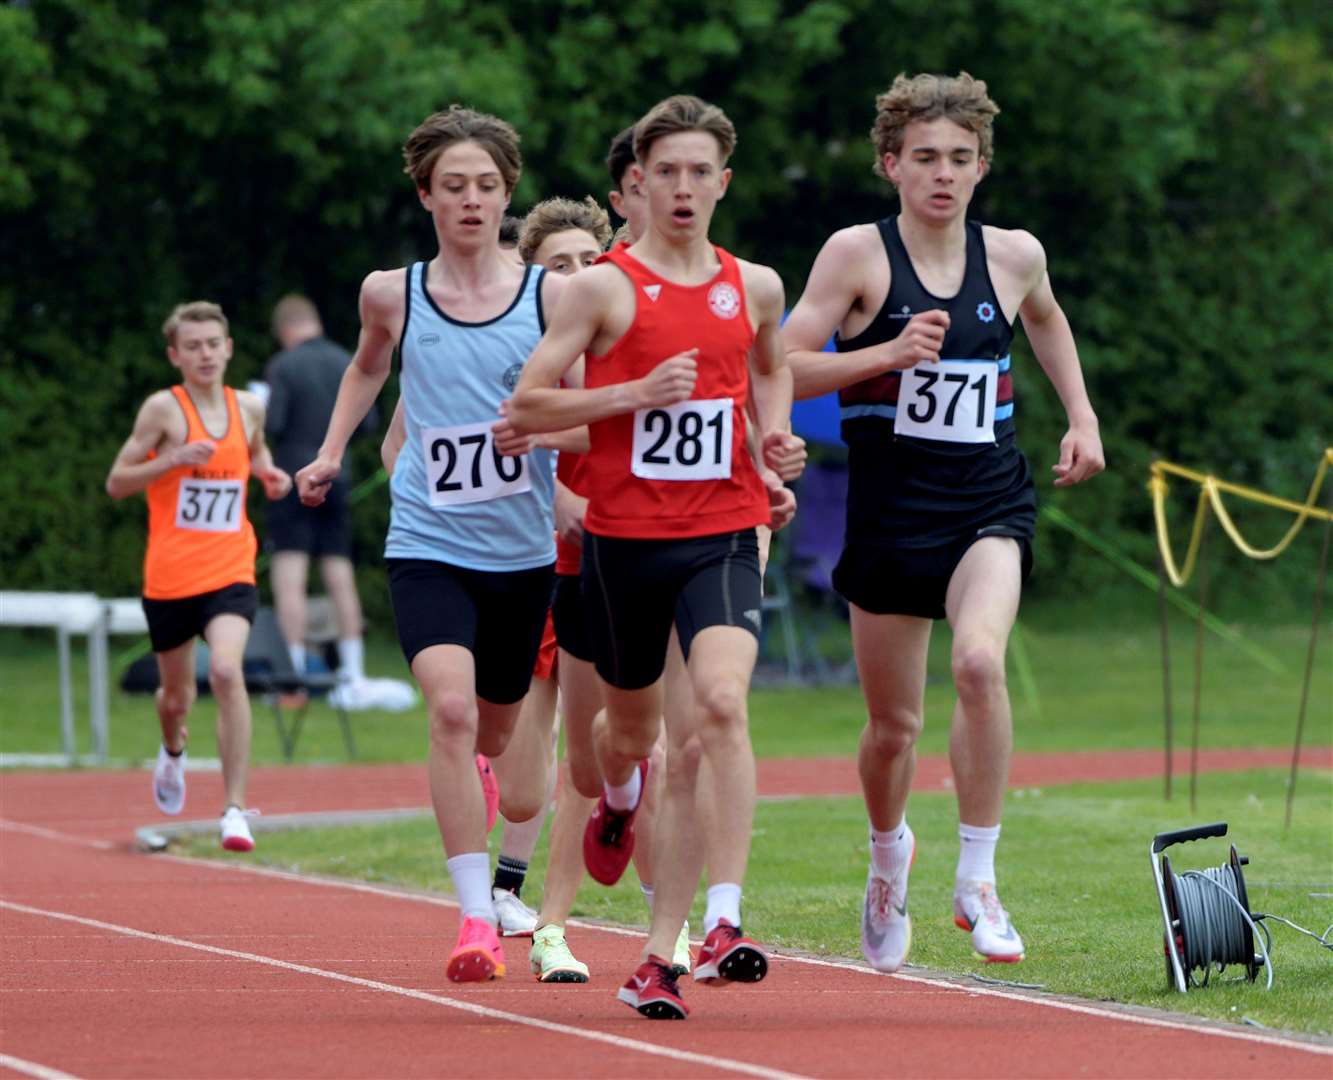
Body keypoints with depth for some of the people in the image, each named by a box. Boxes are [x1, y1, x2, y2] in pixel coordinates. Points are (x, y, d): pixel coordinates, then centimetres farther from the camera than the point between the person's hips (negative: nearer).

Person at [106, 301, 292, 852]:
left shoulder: (248, 408, 5)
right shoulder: (164, 409, -7)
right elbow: (116, 482, -7)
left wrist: (269, 475, 5)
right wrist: (176, 458, -21)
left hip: (230, 572, 1)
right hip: (170, 576, -1)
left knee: (227, 670, -23)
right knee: (177, 693, 13)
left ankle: (235, 808, -21)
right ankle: (173, 752, 52)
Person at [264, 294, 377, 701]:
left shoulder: (284, 366, -9)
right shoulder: (347, 364, 6)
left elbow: (272, 424, -15)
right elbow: (368, 423, 8)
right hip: (336, 480, 5)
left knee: (288, 576, -4)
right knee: (340, 576, 9)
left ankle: (293, 672, -9)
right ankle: (353, 674, 9)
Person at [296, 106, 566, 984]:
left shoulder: (551, 295, -4)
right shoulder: (393, 296, 0)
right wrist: (332, 451, 15)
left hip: (522, 549, 1)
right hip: (427, 543, -1)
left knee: (497, 731, 17)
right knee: (451, 709, -23)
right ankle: (477, 919, -23)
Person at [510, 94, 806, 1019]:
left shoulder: (755, 286, 9)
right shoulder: (605, 286, -3)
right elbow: (525, 405, -4)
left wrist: (775, 437, 11)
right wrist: (635, 393, -15)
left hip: (724, 534, 1)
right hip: (624, 536, 0)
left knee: (722, 702, -24)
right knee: (636, 725, 16)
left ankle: (722, 919, -29)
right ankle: (619, 798, 56)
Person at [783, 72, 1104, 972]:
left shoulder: (1014, 255, 4)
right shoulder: (859, 254, -5)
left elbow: (1045, 318, 28)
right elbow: (785, 367, -10)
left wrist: (1081, 415, 19)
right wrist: (891, 353, -21)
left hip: (990, 501, 1)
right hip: (891, 506, -1)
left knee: (980, 660, -28)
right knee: (894, 723, 9)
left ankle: (978, 878, -18)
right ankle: (890, 850, 42)